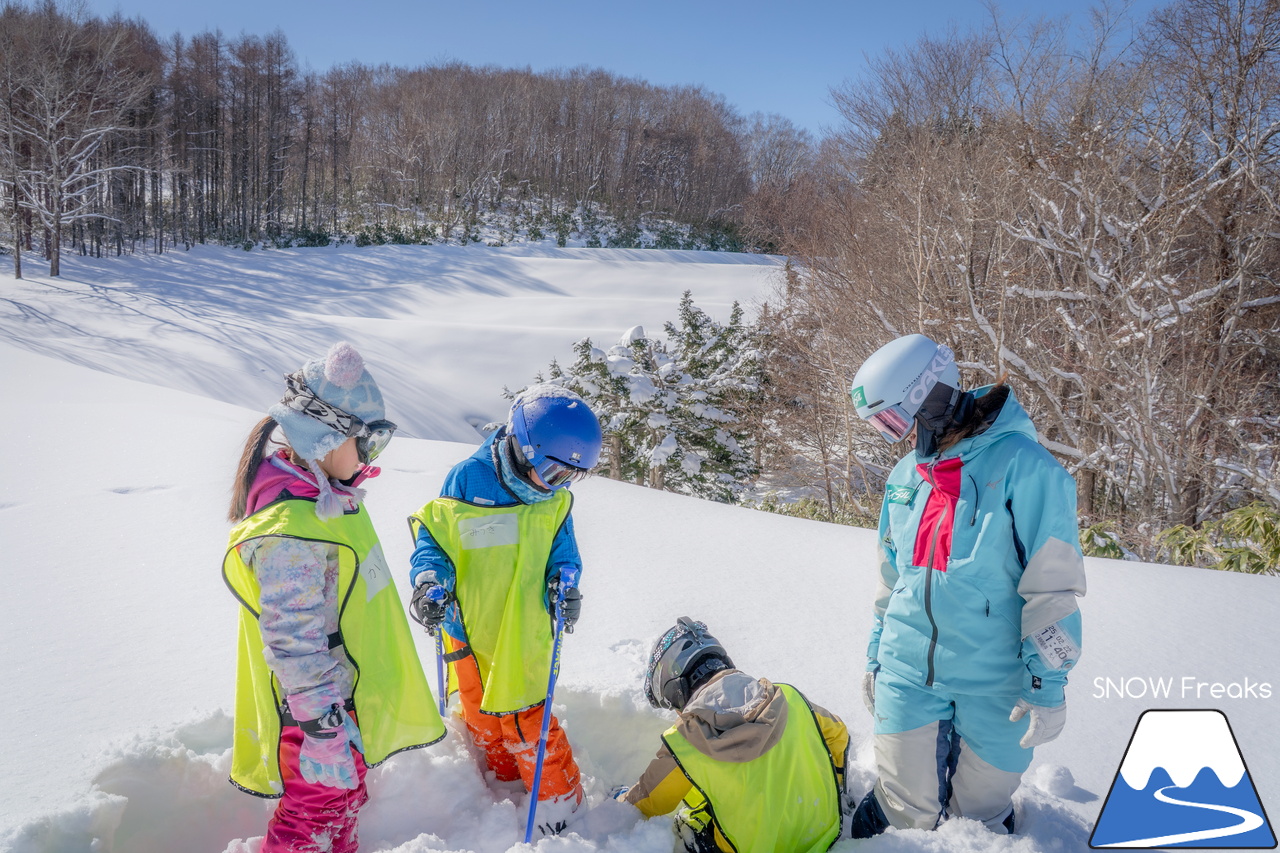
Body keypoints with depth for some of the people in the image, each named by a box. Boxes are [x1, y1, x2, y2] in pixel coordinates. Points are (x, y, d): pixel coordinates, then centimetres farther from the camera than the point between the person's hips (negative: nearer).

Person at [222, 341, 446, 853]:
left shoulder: (327, 494, 2)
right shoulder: (289, 528, -30)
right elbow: (293, 642, -29)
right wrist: (324, 730, -25)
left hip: (346, 695, 10)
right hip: (318, 708, -10)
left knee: (347, 796, 26)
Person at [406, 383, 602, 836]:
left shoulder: (555, 500, -5)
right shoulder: (467, 480, -17)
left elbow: (563, 548, 10)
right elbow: (432, 537, -7)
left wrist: (564, 582, -9)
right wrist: (431, 581, -23)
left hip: (524, 633, 0)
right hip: (470, 627, 0)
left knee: (524, 717, -1)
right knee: (481, 717, 14)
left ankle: (558, 799, 18)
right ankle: (506, 782, 37)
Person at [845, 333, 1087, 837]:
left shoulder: (1022, 466, -15)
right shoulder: (905, 476, 6)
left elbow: (1053, 585, -15)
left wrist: (1049, 683, -15)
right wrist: (875, 654, 20)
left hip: (993, 683, -4)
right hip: (907, 675, 4)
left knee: (980, 816, 12)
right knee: (907, 812, 8)